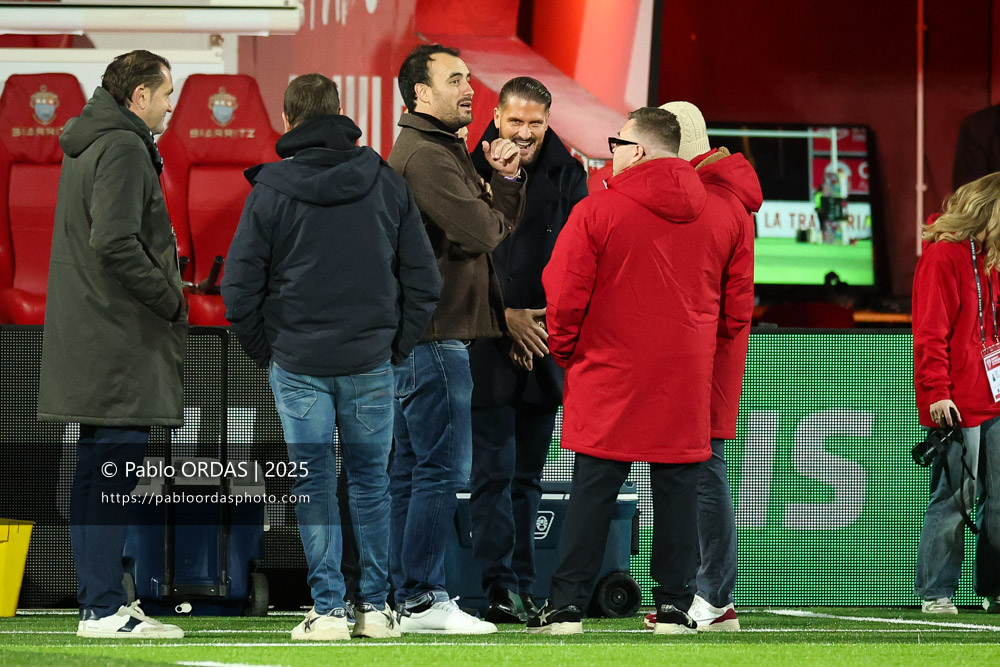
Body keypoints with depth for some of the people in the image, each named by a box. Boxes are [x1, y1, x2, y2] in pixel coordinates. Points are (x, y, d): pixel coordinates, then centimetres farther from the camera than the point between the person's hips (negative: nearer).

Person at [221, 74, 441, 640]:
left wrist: (267, 353, 6)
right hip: (371, 360, 2)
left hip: (298, 363, -2)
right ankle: (376, 606, 10)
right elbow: (424, 279, 4)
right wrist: (396, 346, 11)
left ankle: (328, 608, 0)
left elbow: (240, 287, -5)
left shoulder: (271, 191, -6)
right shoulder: (387, 184, 1)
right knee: (371, 481, 11)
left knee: (314, 485, 3)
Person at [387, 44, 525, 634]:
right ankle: (424, 601, -7)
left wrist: (507, 178, -1)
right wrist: (495, 208, 1)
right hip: (435, 334, -11)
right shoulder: (426, 155, -14)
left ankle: (402, 596, 16)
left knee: (410, 469, 12)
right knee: (443, 468, -9)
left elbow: (503, 222, 17)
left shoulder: (445, 151, 20)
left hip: (414, 335, 11)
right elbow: (482, 232, -21)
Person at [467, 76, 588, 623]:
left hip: (544, 346, 3)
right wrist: (504, 317, -9)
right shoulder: (472, 172, -1)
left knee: (528, 474, 9)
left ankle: (524, 589, 11)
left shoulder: (567, 176, 7)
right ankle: (501, 588, -10)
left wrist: (547, 317, -6)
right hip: (488, 349, -3)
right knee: (493, 471, -8)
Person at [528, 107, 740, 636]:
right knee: (677, 493, 5)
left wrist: (567, 354, 8)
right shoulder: (718, 215, 6)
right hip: (686, 385, 3)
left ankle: (567, 607, 0)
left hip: (610, 379, -3)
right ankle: (674, 607, 4)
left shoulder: (598, 211, -8)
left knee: (592, 494, 1)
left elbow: (563, 295, -7)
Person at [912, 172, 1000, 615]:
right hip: (958, 405, -8)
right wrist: (936, 391, -19)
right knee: (953, 499, -6)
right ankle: (936, 594, 1)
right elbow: (930, 332, -14)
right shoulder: (942, 255, -9)